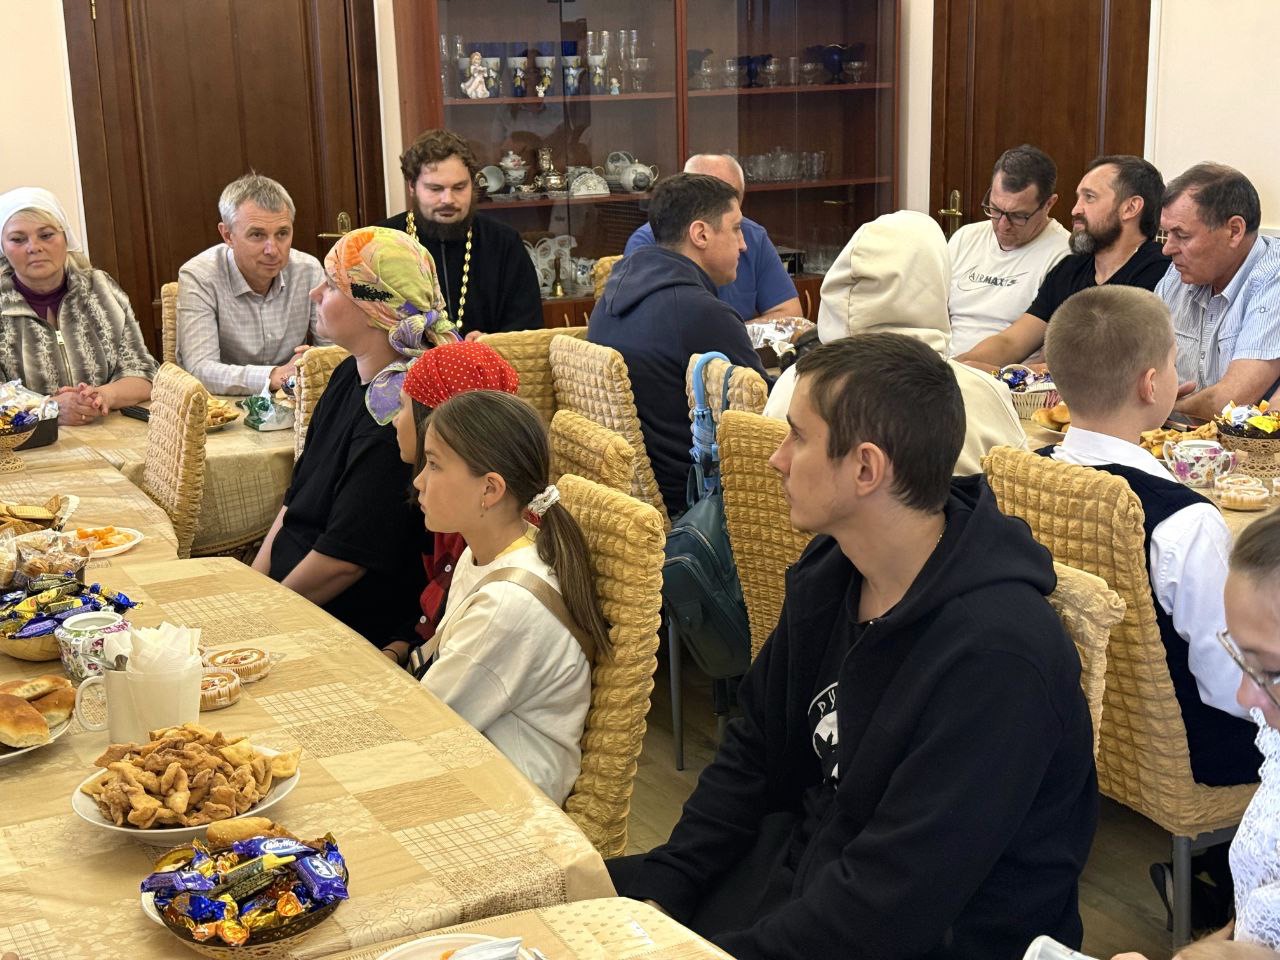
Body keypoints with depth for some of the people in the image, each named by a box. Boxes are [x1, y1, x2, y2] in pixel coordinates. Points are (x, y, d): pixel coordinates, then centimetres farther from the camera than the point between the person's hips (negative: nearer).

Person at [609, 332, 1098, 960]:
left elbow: (889, 907, -27)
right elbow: (753, 752, 7)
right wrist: (660, 890, -3)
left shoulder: (995, 654, -28)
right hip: (808, 860, 7)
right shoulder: (828, 572, -2)